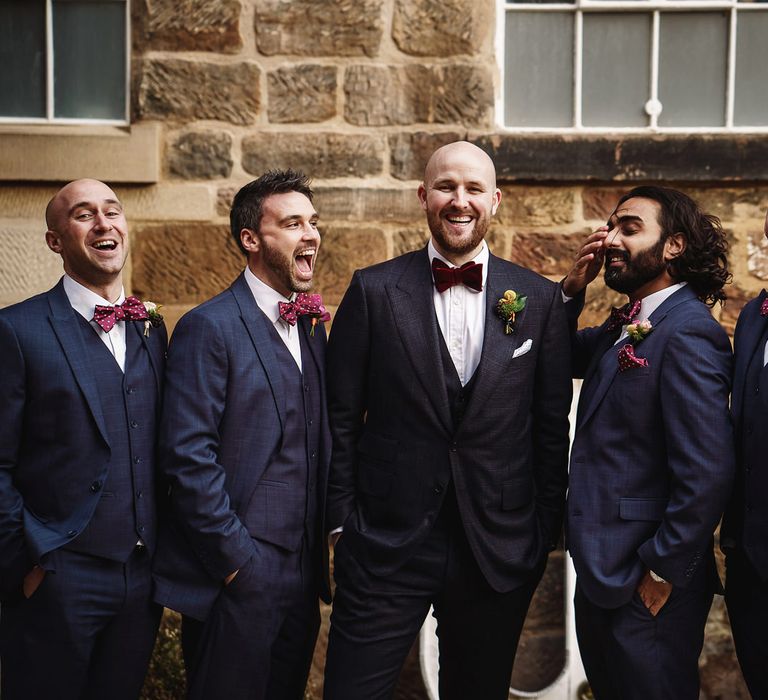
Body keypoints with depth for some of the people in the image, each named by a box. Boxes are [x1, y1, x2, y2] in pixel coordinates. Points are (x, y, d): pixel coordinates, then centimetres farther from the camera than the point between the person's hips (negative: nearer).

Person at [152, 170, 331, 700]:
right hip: (237, 577, -7)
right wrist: (236, 558, -16)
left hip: (302, 576, 7)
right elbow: (188, 455, -17)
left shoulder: (311, 326, 12)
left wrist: (318, 559, 9)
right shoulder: (209, 328, -12)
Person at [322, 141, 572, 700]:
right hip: (386, 544, -1)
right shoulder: (373, 291, -2)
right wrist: (341, 522, -1)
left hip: (499, 551, 2)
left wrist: (548, 530, 4)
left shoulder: (540, 299, 2)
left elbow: (552, 424, 5)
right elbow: (341, 418, 1)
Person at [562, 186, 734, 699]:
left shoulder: (687, 334, -21)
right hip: (602, 572, 9)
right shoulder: (626, 327, 8)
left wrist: (662, 574, -17)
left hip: (646, 586, -9)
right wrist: (574, 286, 0)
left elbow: (708, 474, -25)